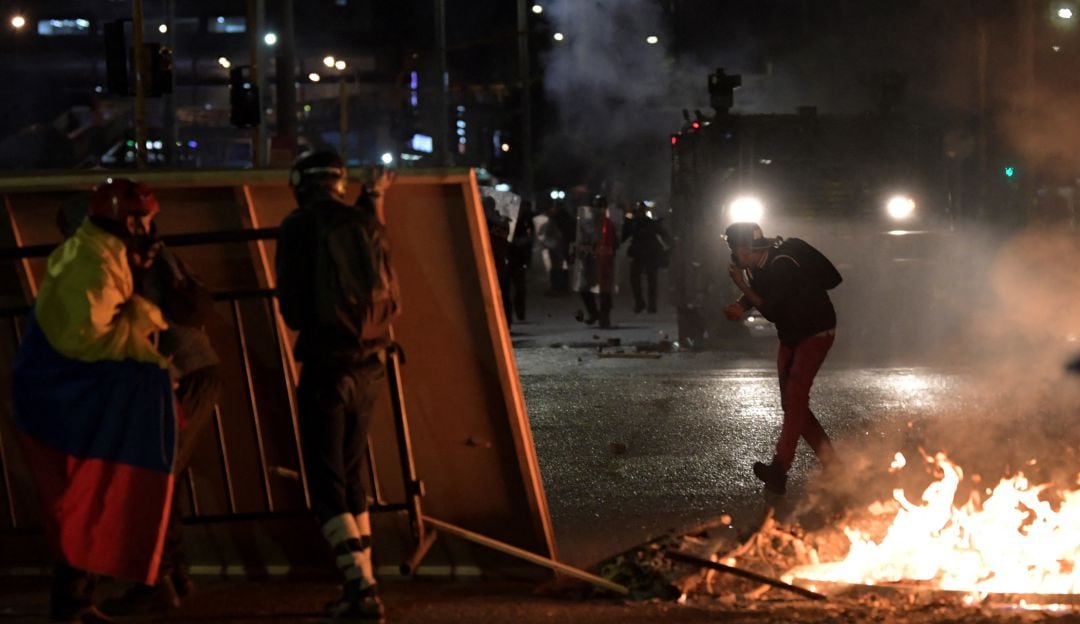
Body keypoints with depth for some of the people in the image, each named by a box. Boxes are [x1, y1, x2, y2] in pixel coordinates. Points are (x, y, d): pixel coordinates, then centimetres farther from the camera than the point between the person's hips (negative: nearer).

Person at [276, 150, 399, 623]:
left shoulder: (300, 226, -6)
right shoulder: (366, 224, 7)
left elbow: (291, 306, -4)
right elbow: (391, 297, 16)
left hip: (326, 365, -5)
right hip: (369, 365, 5)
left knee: (327, 482, -2)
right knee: (350, 474, 18)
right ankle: (362, 585, 19)